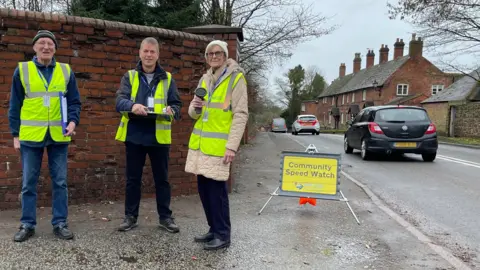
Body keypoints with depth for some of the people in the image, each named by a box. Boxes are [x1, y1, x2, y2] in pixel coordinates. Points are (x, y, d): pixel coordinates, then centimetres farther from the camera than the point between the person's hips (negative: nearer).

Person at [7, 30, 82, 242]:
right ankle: (27, 224, 19)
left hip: (59, 136, 1)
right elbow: (15, 106, 4)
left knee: (60, 182, 6)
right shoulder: (22, 70, 3)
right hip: (30, 136, 0)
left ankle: (60, 223, 16)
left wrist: (73, 121, -11)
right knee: (28, 183, 7)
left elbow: (74, 102, 7)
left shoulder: (66, 71, 6)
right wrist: (15, 134, 0)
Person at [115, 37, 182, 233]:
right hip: (134, 135, 0)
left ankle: (165, 217, 20)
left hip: (159, 136, 0)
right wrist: (132, 105, -29)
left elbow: (176, 104, 6)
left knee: (162, 178, 8)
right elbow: (119, 101, -6)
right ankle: (131, 216, 22)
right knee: (133, 178, 9)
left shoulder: (167, 78, 9)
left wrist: (171, 110, -18)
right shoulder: (129, 76, 6)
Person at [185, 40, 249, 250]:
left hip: (219, 144, -6)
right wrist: (195, 107, -7)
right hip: (200, 142, 7)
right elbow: (193, 114, 18)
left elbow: (241, 114, -11)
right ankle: (214, 230, 24)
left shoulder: (236, 78, -5)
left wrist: (232, 145, -18)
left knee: (217, 189, -4)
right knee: (204, 188, 10)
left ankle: (223, 235, 10)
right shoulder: (204, 79, 14)